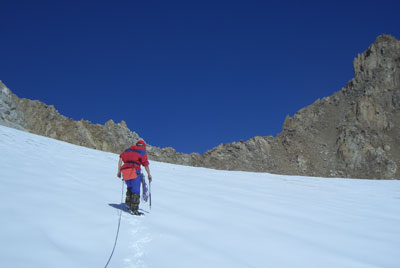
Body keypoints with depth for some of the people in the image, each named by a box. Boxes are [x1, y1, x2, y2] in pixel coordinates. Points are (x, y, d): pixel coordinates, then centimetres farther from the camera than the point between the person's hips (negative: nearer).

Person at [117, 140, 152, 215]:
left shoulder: (128, 150, 23)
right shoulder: (143, 152, 9)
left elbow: (120, 159, 13)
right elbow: (146, 164, 2)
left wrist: (119, 171, 13)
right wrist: (149, 174, 13)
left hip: (125, 171, 5)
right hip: (134, 171, -5)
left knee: (130, 187, 24)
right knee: (136, 190, -3)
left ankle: (128, 202, 7)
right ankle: (134, 209, -10)